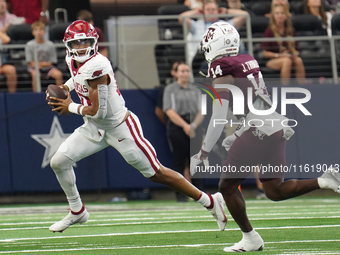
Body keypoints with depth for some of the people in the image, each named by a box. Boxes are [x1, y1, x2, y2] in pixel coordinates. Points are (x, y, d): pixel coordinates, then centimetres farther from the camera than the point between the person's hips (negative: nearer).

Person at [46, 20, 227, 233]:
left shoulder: (96, 67, -29)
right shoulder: (73, 60, -2)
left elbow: (98, 111, -27)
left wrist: (71, 107, -12)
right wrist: (64, 88, 8)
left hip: (120, 128, -8)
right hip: (94, 128, 8)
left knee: (157, 173, -2)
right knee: (58, 162, 0)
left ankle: (211, 201, 10)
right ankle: (77, 212, 20)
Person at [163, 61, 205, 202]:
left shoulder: (195, 90, 16)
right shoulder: (170, 89, 5)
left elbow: (201, 112, 9)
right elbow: (170, 111, -6)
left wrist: (193, 125, -10)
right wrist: (185, 125, -15)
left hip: (194, 128, 3)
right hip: (177, 127, -3)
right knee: (179, 162, -4)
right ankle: (180, 194, -2)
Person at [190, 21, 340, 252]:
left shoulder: (222, 76, -9)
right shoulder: (249, 64, 16)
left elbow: (218, 119, -13)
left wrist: (203, 154, -7)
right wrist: (236, 136, 30)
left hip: (257, 133, -8)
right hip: (278, 129, 8)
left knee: (228, 186, 6)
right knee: (275, 191, 13)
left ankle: (250, 239, 8)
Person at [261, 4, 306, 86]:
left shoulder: (290, 30, 13)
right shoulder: (269, 31, -1)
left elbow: (295, 48, 20)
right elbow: (265, 53, -3)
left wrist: (294, 53, -4)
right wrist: (279, 55, -17)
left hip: (290, 57, 4)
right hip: (272, 60, -4)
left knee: (298, 60, -31)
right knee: (287, 61, -38)